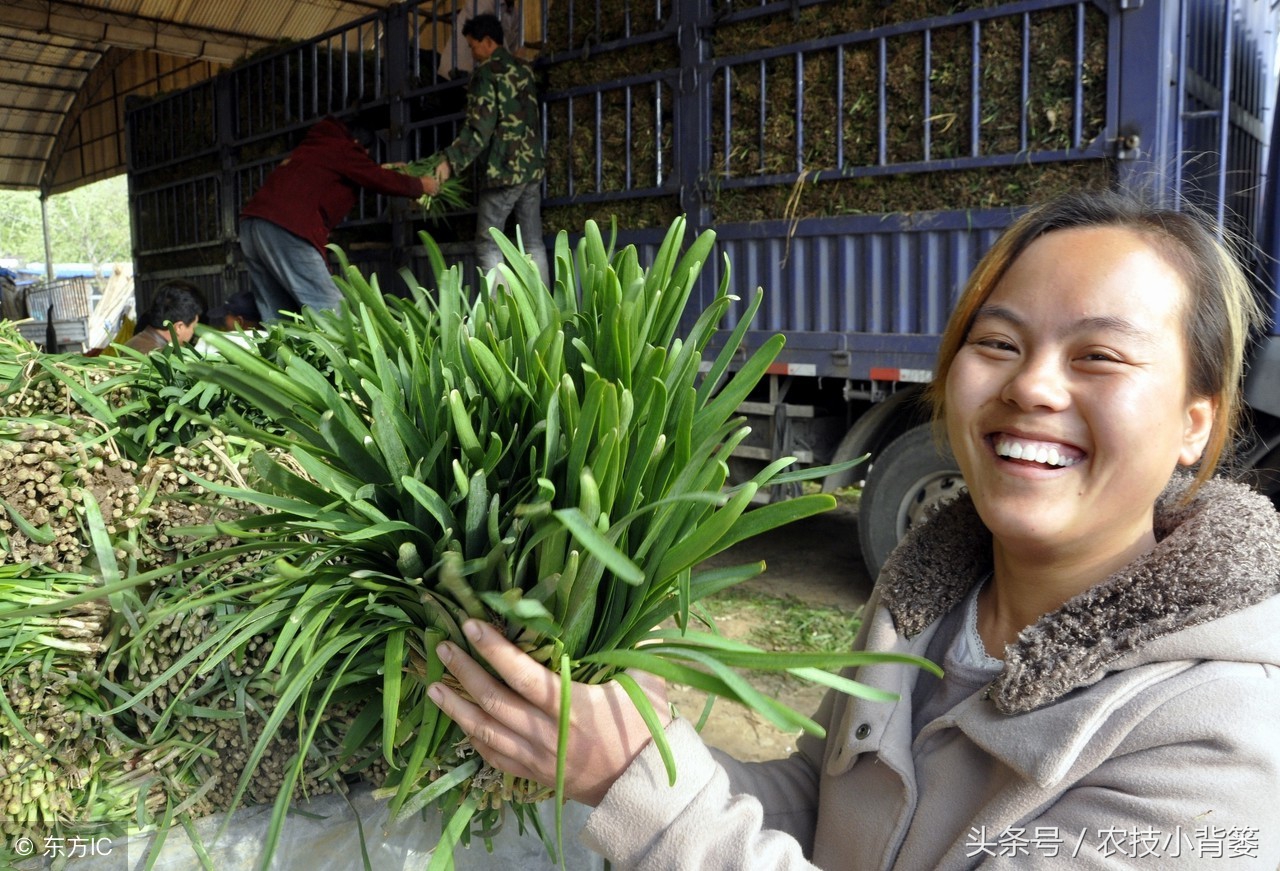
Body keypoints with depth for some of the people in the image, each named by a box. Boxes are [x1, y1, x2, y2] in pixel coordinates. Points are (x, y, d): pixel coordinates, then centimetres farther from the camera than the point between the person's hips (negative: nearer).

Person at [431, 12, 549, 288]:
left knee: (488, 246, -1)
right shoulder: (523, 69, 14)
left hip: (503, 169, -7)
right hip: (533, 166, 7)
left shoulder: (486, 73, -7)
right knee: (533, 244, 7)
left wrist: (450, 160, -17)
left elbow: (479, 128, -16)